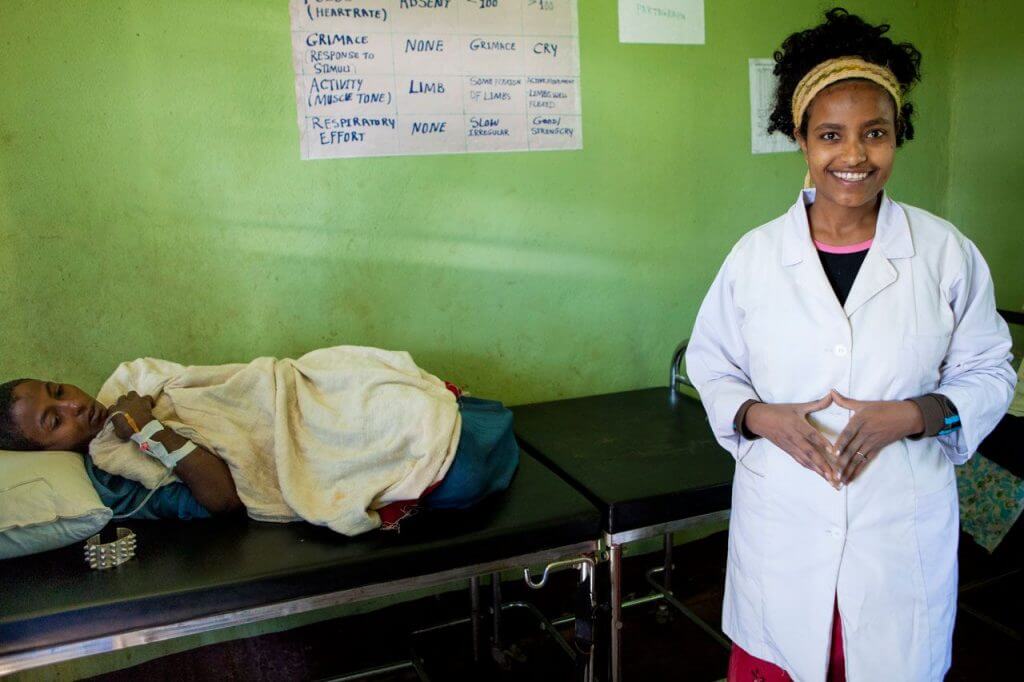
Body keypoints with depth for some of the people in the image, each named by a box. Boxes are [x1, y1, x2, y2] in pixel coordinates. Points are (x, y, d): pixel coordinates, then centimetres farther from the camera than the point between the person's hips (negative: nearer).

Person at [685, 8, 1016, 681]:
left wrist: (911, 415, -15)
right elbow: (710, 362, 6)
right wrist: (761, 417, -14)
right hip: (781, 526, 0)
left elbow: (989, 373, 4)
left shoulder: (948, 254, -3)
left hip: (902, 530, 0)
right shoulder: (755, 255, -3)